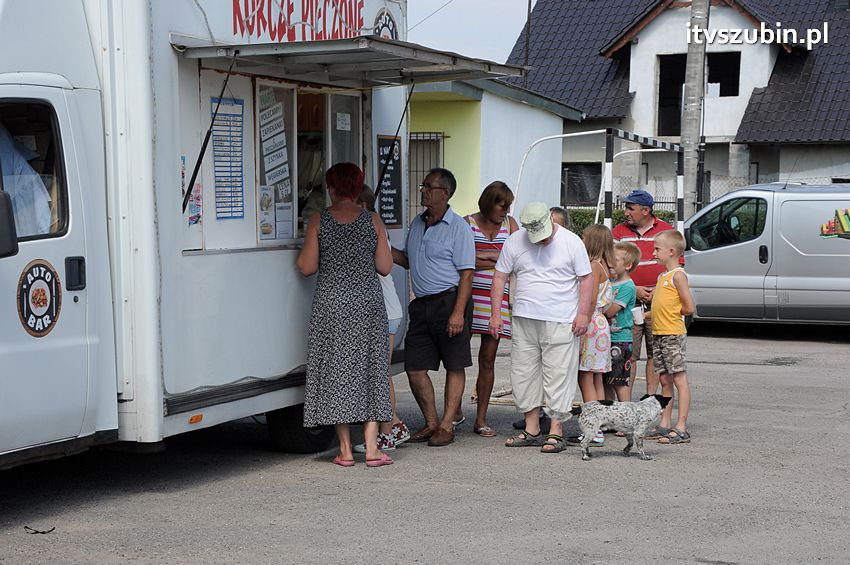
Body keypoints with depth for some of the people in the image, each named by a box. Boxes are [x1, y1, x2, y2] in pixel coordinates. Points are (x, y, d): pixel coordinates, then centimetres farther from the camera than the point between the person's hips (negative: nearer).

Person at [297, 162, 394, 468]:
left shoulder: (319, 221, -4)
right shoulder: (372, 220, 0)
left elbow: (307, 267, -5)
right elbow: (385, 267, 1)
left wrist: (304, 249, 14)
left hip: (331, 305, -1)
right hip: (368, 304, 1)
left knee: (336, 371, 5)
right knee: (369, 370, 7)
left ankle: (345, 450, 6)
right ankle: (371, 448, 2)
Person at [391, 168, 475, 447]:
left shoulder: (458, 227, -7)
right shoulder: (417, 223, 15)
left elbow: (466, 273, -11)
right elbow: (408, 260, 24)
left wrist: (458, 312, -19)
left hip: (449, 302, -7)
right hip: (421, 305, 7)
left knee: (454, 366, 2)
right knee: (414, 366, 5)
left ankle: (447, 425, 8)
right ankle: (431, 423, 17)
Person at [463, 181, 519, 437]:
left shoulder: (510, 224, 14)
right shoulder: (468, 223, 3)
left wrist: (485, 255, -6)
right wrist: (499, 260, -7)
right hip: (470, 295, -3)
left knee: (488, 358, 5)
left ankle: (481, 418, 10)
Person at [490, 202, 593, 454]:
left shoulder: (571, 242, -2)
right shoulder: (514, 242, 4)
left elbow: (585, 279, 1)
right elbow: (500, 277, 9)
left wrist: (583, 314, -6)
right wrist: (495, 313, 3)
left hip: (561, 323, -3)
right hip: (524, 320, 4)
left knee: (558, 376, -5)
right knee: (523, 374, 7)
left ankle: (556, 432, 0)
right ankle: (531, 430, 17)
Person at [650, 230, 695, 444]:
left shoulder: (678, 275, -11)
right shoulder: (662, 276, 17)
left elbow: (689, 307, -15)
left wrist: (671, 313, -2)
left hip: (673, 334, -9)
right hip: (658, 333, 9)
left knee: (679, 379, -7)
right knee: (665, 380, 12)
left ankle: (681, 428, -7)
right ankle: (664, 425, 16)